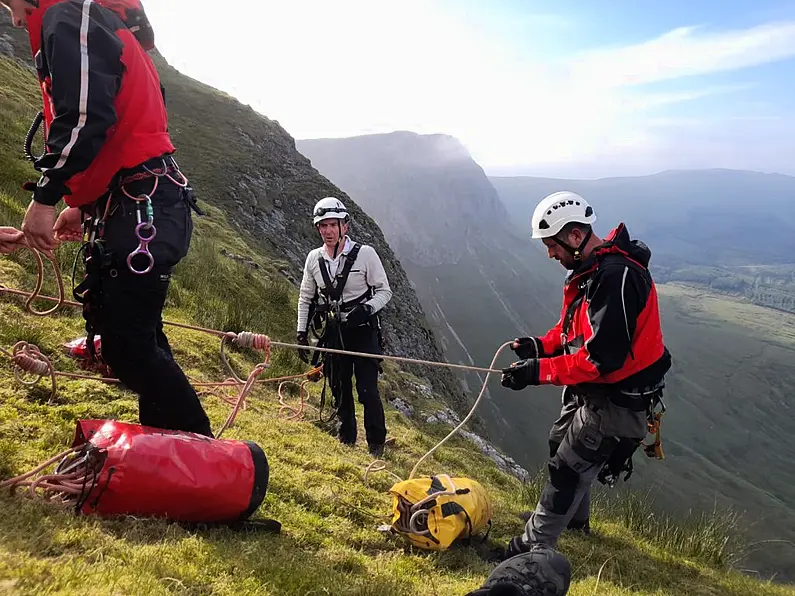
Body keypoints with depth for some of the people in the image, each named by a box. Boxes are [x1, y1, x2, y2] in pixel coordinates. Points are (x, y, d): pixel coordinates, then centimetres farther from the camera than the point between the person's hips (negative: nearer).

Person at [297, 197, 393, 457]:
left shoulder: (365, 254, -10)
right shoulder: (314, 258, 3)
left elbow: (384, 291, -4)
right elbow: (305, 298, 12)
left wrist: (366, 309, -22)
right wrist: (302, 333, 8)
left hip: (363, 330, -4)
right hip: (332, 333, 4)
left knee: (367, 389, -5)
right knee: (339, 388, 12)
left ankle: (376, 443, 15)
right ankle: (347, 439, 30)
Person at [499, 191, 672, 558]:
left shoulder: (618, 277, -30)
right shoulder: (589, 269, 2)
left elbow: (603, 357, -33)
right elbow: (573, 326, 12)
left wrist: (539, 371, -30)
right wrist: (542, 345, -5)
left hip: (617, 399, -10)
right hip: (589, 389, 10)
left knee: (568, 468, 0)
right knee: (562, 445, 26)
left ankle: (534, 545, 16)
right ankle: (575, 517, 49)